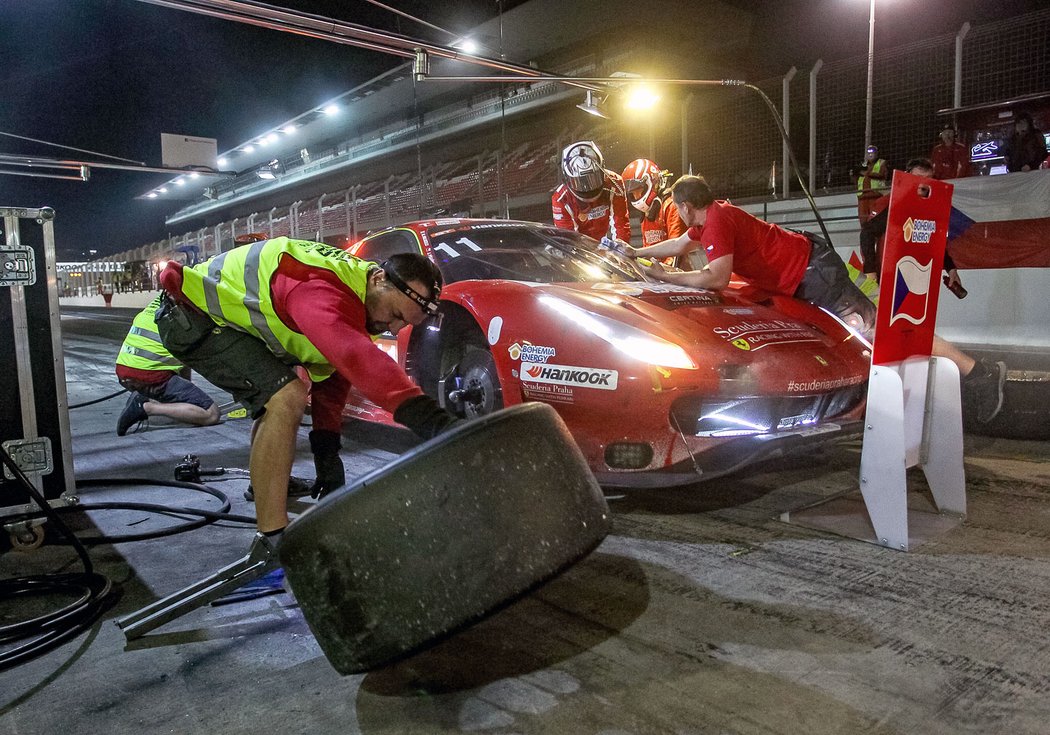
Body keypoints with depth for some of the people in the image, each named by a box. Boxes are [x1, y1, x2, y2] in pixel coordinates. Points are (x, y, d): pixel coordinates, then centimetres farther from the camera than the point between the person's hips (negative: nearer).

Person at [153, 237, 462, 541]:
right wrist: (428, 416, -62)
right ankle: (275, 541, -22)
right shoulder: (321, 291, -33)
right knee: (285, 398, -26)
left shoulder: (355, 299, 0)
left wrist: (327, 448, 0)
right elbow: (356, 358, -53)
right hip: (190, 316, -11)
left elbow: (333, 373, 5)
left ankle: (266, 482, 43)